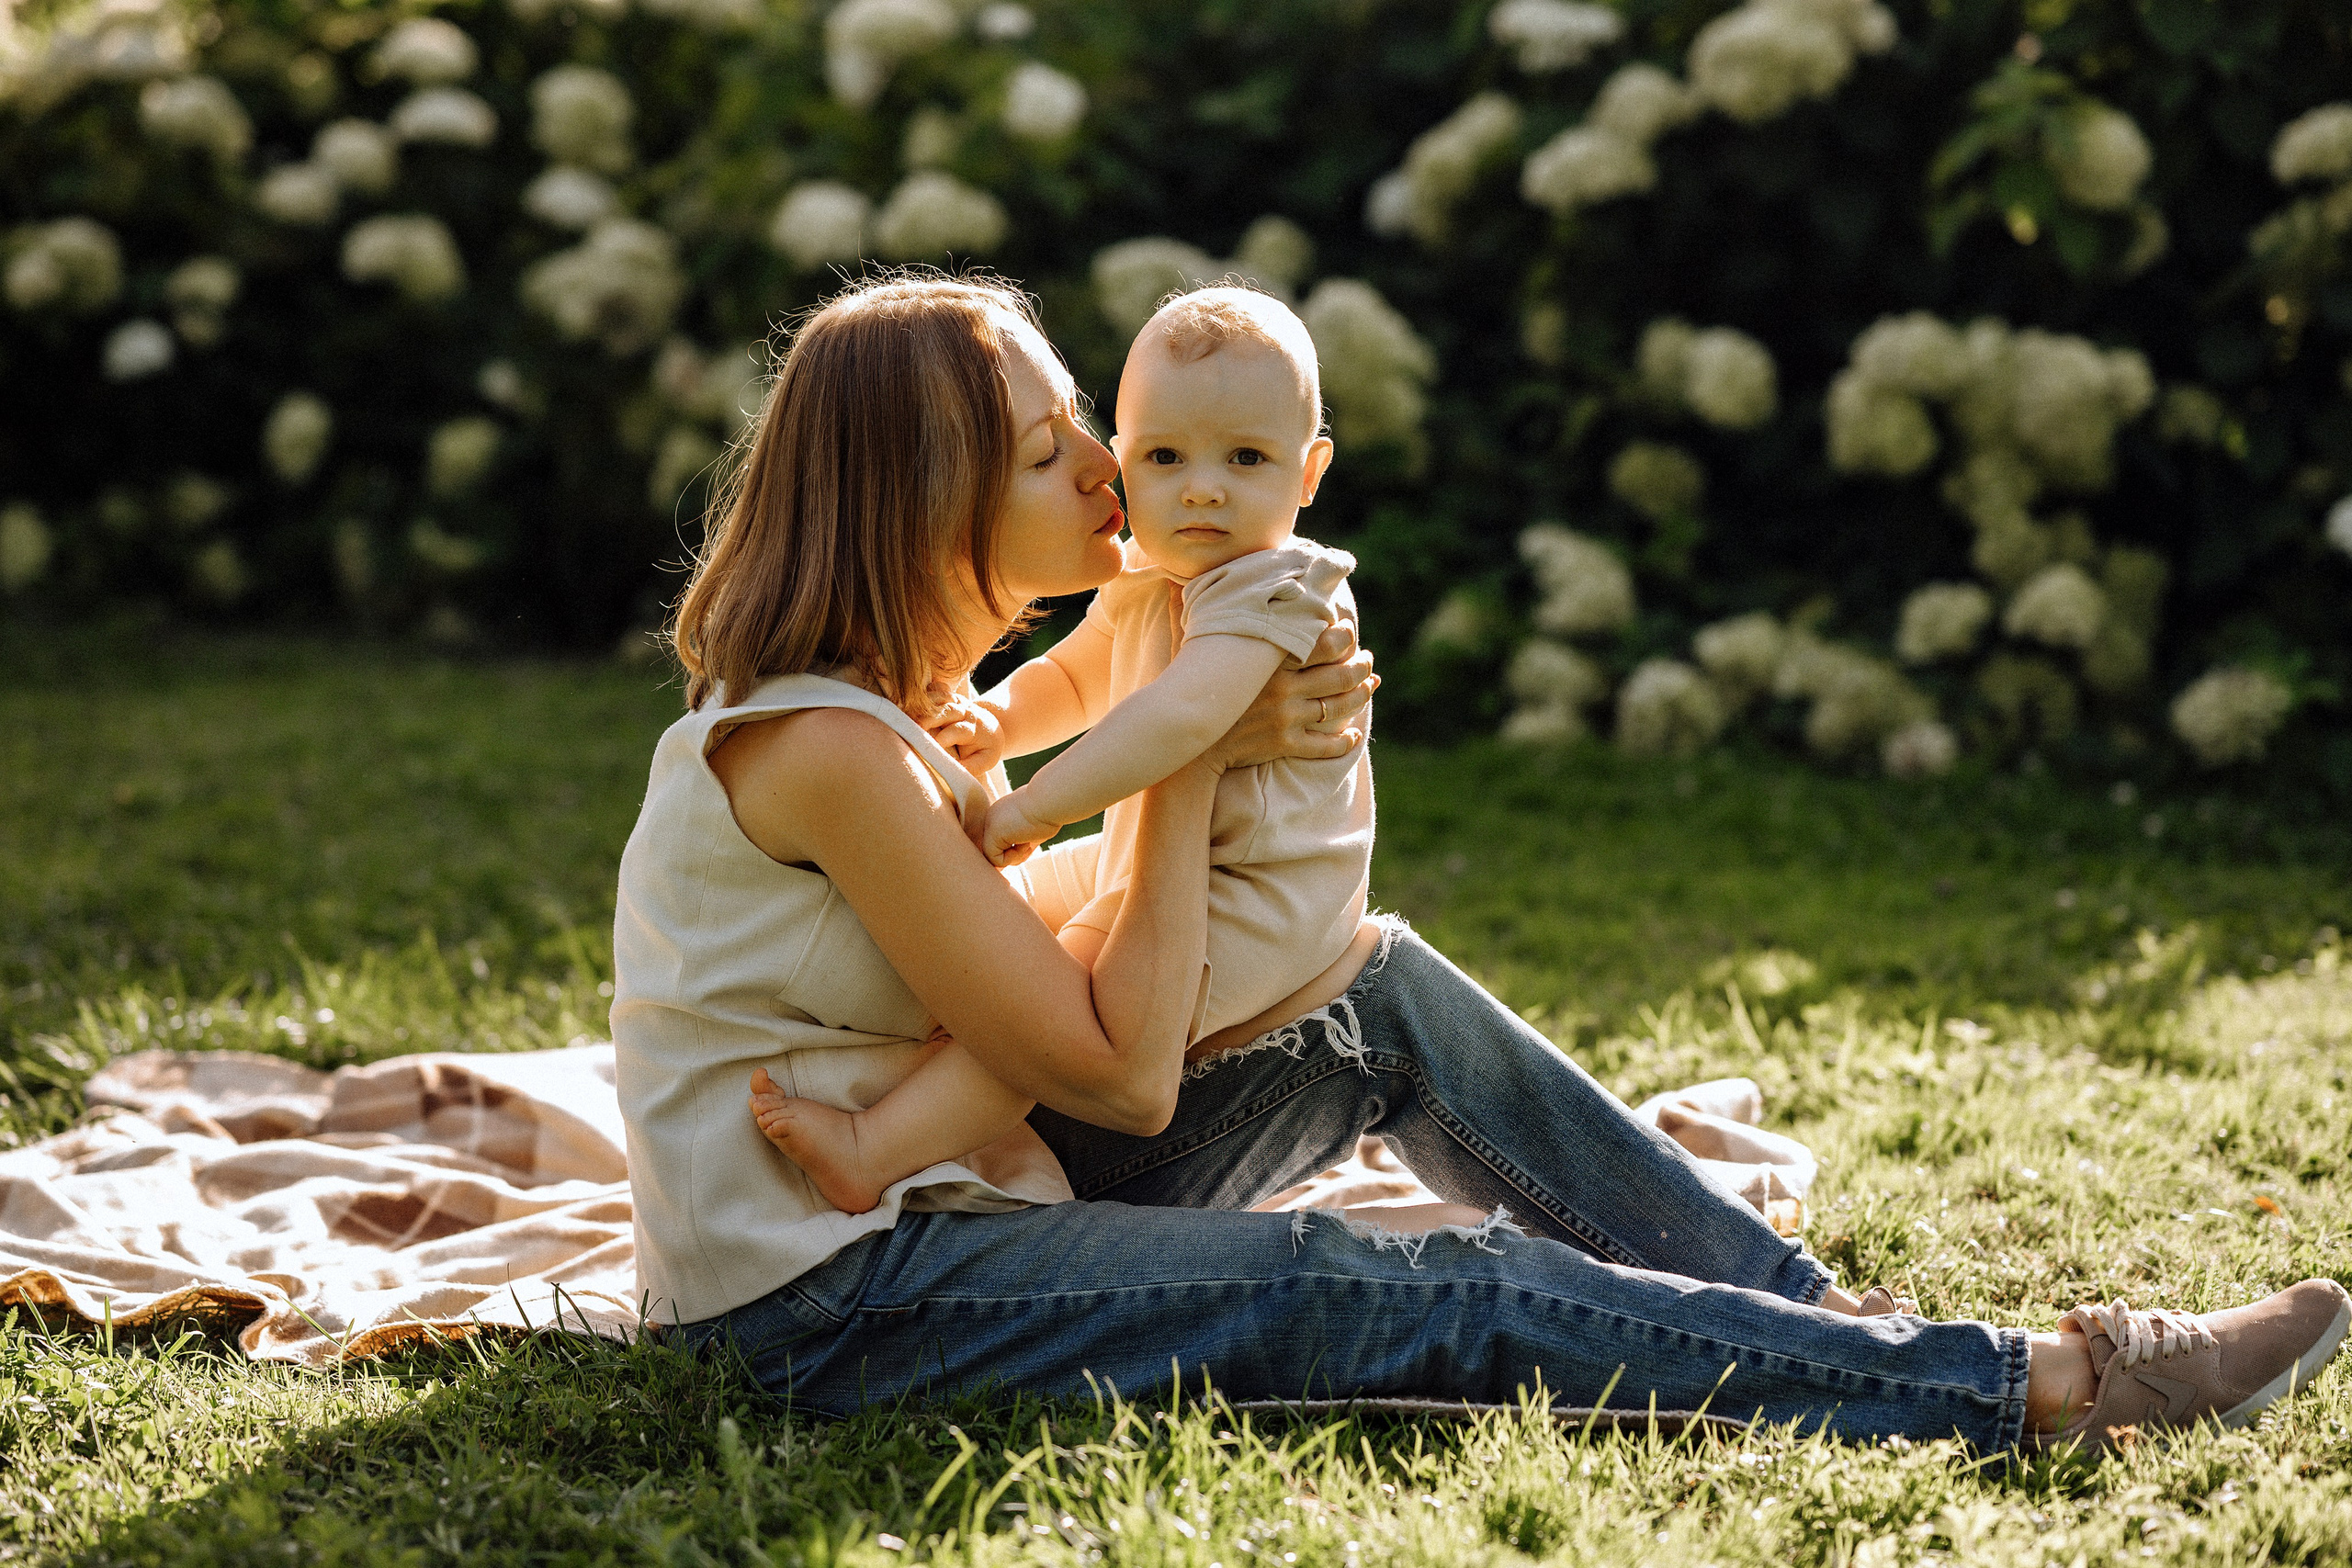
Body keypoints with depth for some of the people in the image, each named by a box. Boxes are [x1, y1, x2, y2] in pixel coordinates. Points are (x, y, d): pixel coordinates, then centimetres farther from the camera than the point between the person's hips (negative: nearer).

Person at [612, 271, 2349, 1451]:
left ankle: (1814, 1310, 5)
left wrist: (1226, 729, -2)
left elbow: (1055, 989, 9)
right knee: (1355, 1301, -21)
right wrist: (1202, 756, -13)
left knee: (1384, 992, 3)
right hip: (824, 1295, -9)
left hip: (947, 1193, 9)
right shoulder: (829, 750, -22)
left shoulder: (874, 703, 8)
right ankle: (2032, 1385, -18)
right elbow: (1117, 1073, -19)